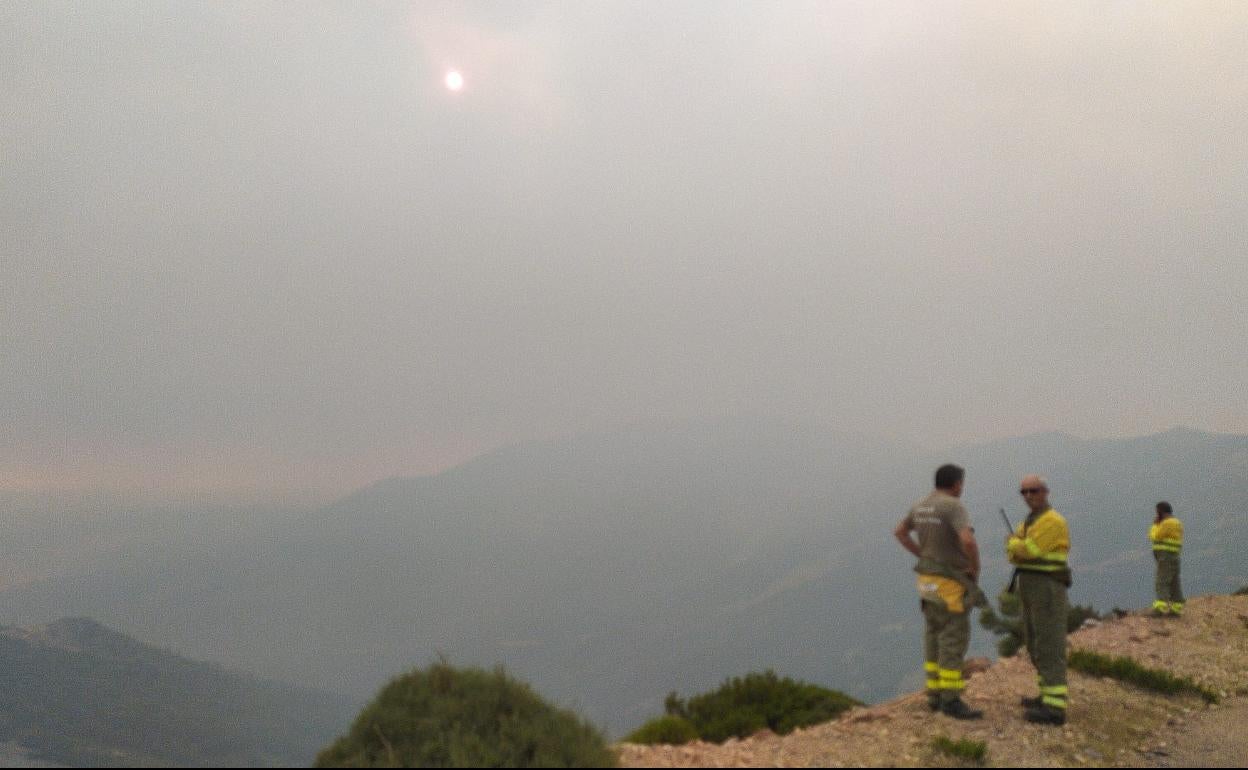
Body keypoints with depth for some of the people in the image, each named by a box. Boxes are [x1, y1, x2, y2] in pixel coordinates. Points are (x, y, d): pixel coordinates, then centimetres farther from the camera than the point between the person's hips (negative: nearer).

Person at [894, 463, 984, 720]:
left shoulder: (922, 505, 8)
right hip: (950, 583, -9)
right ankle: (951, 701, -4)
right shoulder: (954, 507, -19)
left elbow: (899, 532, 23)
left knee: (936, 637, 13)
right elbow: (968, 541, -33)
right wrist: (976, 569, -14)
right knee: (954, 639, -5)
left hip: (929, 578, 9)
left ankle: (936, 695, 17)